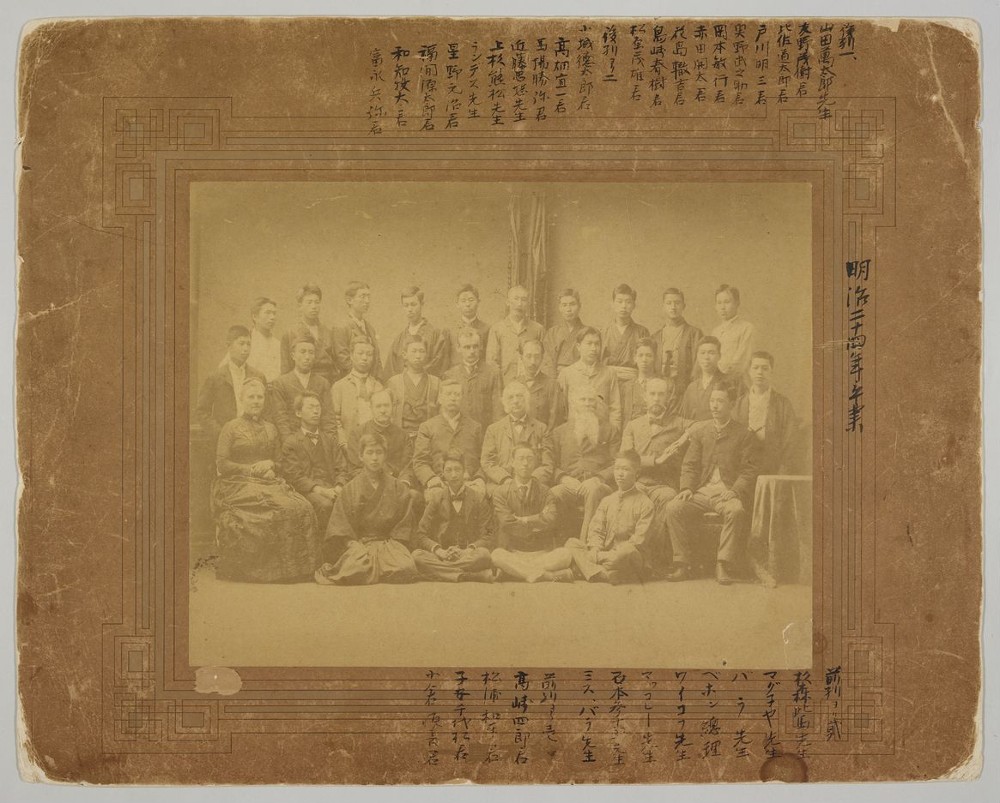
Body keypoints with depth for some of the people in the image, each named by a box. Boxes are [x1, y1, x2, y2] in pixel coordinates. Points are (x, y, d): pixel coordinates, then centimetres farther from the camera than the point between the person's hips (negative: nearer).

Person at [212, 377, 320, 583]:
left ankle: (292, 568, -16)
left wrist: (269, 465, -2)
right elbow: (221, 464, -2)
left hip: (269, 482, 5)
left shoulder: (270, 429, 20)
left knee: (302, 508, -24)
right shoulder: (231, 428, 5)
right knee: (280, 509, -32)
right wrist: (252, 469, -11)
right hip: (238, 484, -5)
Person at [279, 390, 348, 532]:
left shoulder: (330, 439, 25)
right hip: (306, 491, -4)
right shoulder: (290, 442, 9)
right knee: (325, 504, -37)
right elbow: (294, 476, -2)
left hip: (331, 488, 4)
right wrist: (320, 490, -16)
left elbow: (341, 469, 16)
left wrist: (338, 487, -7)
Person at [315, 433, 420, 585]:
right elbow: (340, 528, 5)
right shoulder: (350, 489, 9)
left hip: (390, 543, 2)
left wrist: (392, 545, -6)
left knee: (404, 568, -31)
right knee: (358, 567, -37)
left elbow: (404, 526, 8)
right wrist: (353, 545, -11)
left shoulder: (398, 489, 11)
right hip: (358, 544, -2)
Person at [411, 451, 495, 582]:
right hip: (442, 555, 3)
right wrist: (439, 550, -14)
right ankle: (473, 575, -35)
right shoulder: (436, 498, 11)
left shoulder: (479, 499, 7)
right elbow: (422, 535, 5)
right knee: (417, 555, -31)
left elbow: (488, 537, 1)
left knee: (483, 554, -36)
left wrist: (469, 550, -17)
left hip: (468, 555, -2)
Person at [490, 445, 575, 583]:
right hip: (513, 554, -1)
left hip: (542, 553, 1)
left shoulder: (544, 492, 10)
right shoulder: (501, 493, 6)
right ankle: (550, 576, -36)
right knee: (496, 555, -35)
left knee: (565, 554, -28)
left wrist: (523, 520, -6)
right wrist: (538, 522, -1)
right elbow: (508, 525, -7)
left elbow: (551, 519, -9)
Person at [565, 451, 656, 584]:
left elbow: (639, 541, -11)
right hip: (603, 555, 6)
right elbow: (595, 530, 8)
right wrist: (596, 551, -15)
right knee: (572, 543, -13)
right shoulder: (607, 501, 17)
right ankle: (600, 574, -37)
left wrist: (608, 555, -17)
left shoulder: (645, 503, -1)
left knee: (628, 551, -39)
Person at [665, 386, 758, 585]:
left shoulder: (743, 435, 5)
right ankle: (682, 566, -19)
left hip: (728, 492, -3)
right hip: (701, 491, 3)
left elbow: (749, 471, 1)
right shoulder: (700, 431, 15)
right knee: (673, 507, -24)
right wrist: (686, 488, -5)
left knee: (736, 511, -37)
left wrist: (735, 491, -16)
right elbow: (689, 465, 13)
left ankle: (723, 567, -30)